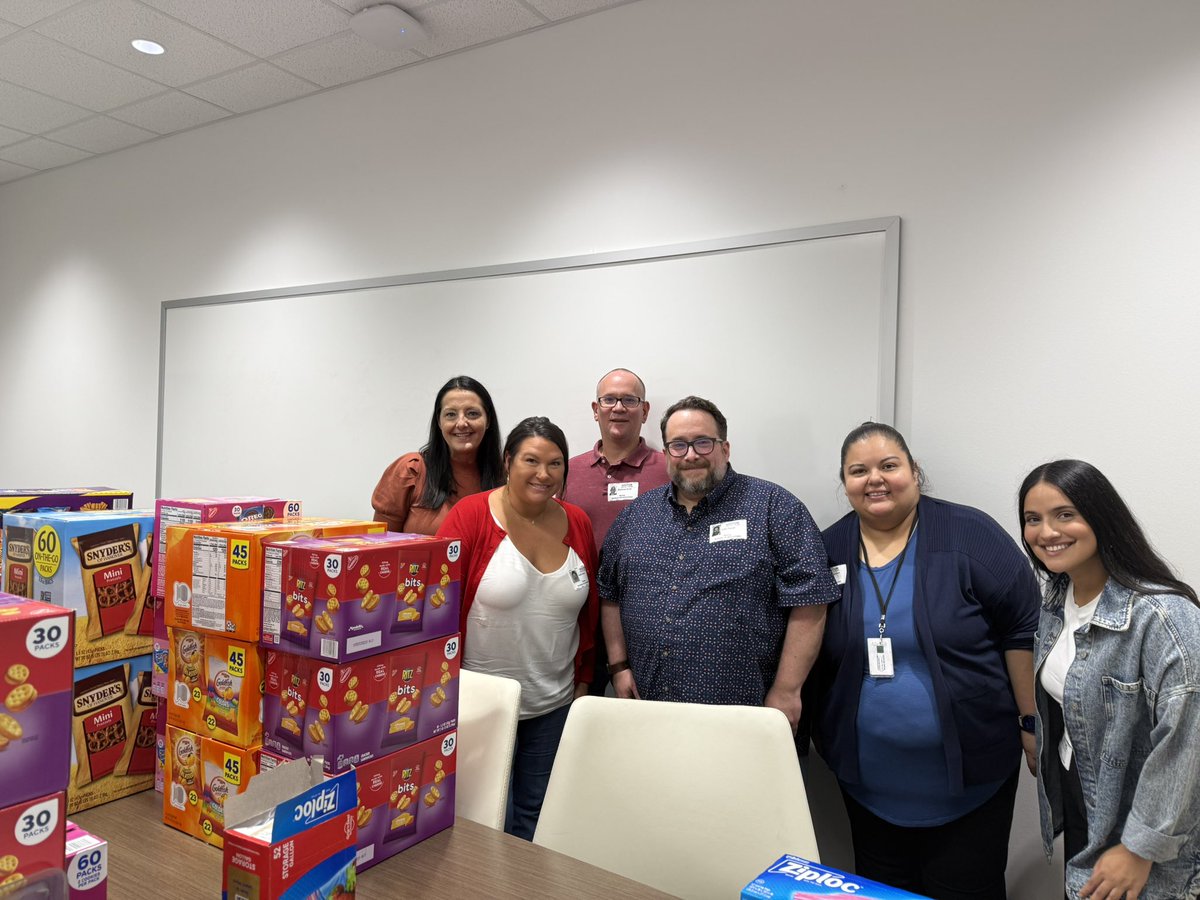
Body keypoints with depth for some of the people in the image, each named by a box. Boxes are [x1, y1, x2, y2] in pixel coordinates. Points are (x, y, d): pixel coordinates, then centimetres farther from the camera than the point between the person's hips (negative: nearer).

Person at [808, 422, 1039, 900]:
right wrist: (801, 730, 7)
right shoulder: (828, 549, 0)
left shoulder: (970, 534, -10)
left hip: (969, 777, -3)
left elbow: (1024, 631, -8)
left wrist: (1033, 725, -8)